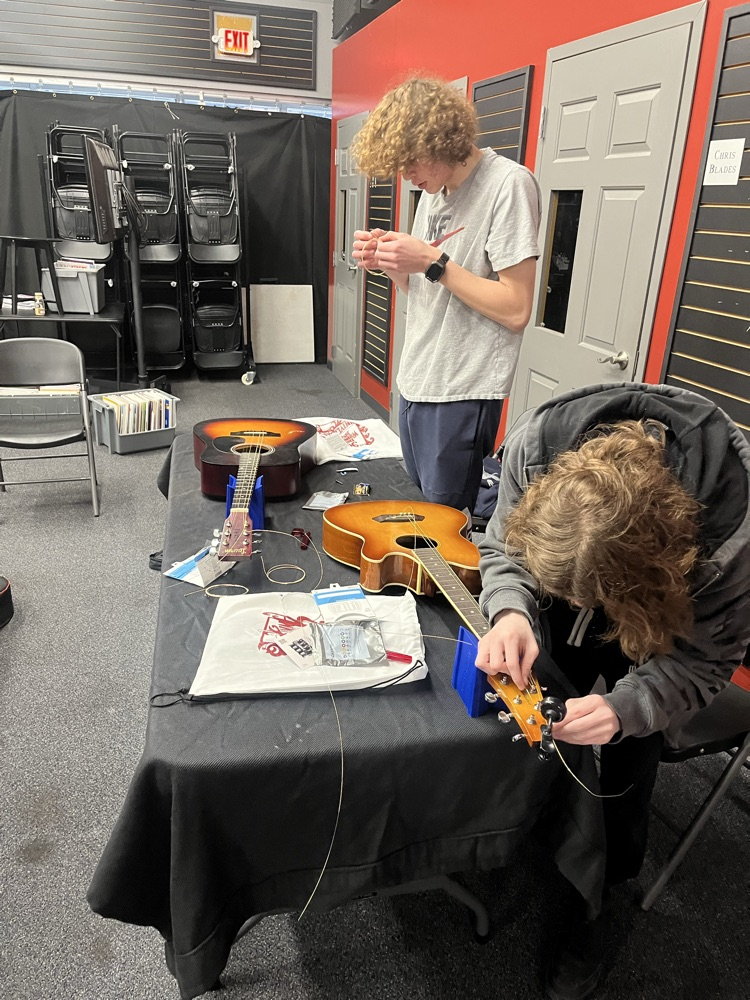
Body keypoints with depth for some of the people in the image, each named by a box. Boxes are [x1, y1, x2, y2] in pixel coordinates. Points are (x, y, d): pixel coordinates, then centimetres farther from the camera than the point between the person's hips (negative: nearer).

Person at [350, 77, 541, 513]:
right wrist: (387, 260, -2)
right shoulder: (435, 189, 11)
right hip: (417, 380, 9)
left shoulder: (509, 184, -15)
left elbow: (516, 310, -21)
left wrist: (433, 262, -20)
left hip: (463, 394, -9)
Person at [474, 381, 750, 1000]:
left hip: (662, 626, -2)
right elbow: (502, 547, -16)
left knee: (623, 782, -4)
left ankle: (591, 906, 27)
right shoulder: (535, 445, -36)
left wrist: (626, 706, -41)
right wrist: (512, 610, -37)